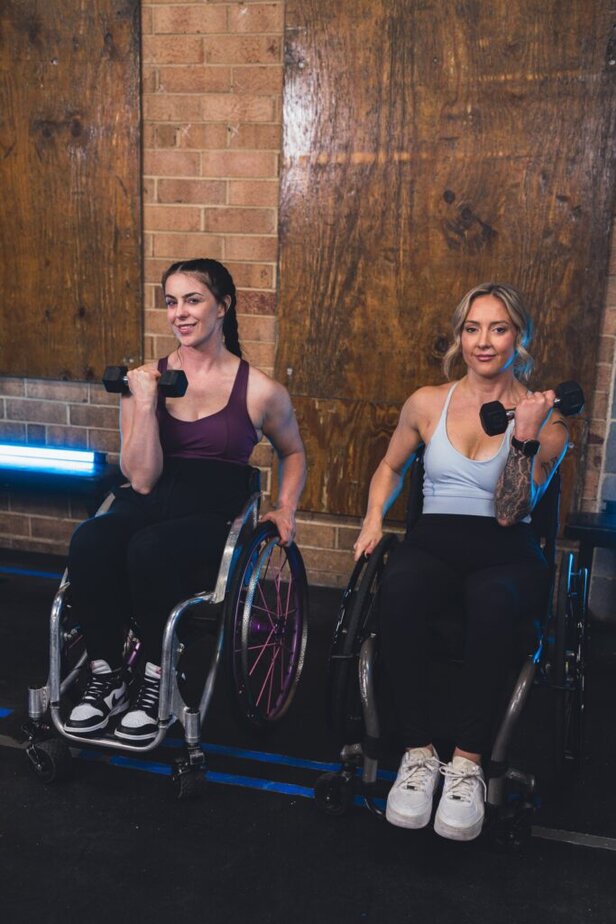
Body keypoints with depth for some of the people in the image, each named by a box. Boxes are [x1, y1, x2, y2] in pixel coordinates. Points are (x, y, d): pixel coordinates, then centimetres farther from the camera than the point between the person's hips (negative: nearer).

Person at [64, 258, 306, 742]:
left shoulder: (259, 389, 2)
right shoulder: (146, 378, 6)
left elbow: (293, 453, 21)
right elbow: (142, 479, -3)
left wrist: (285, 508, 5)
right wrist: (145, 401, -10)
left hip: (215, 512, -2)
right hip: (148, 503, 3)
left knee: (149, 550, -35)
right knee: (88, 542, -31)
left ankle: (157, 686, -13)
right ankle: (106, 681, -12)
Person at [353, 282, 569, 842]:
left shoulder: (546, 421, 3)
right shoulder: (428, 404, 12)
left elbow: (510, 512, -7)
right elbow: (391, 466, 28)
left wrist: (524, 435, -18)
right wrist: (374, 519, 10)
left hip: (508, 552, -1)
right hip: (434, 542, 2)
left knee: (491, 601, -40)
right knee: (398, 590, -36)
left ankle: (468, 764, -26)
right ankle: (418, 754, -22)